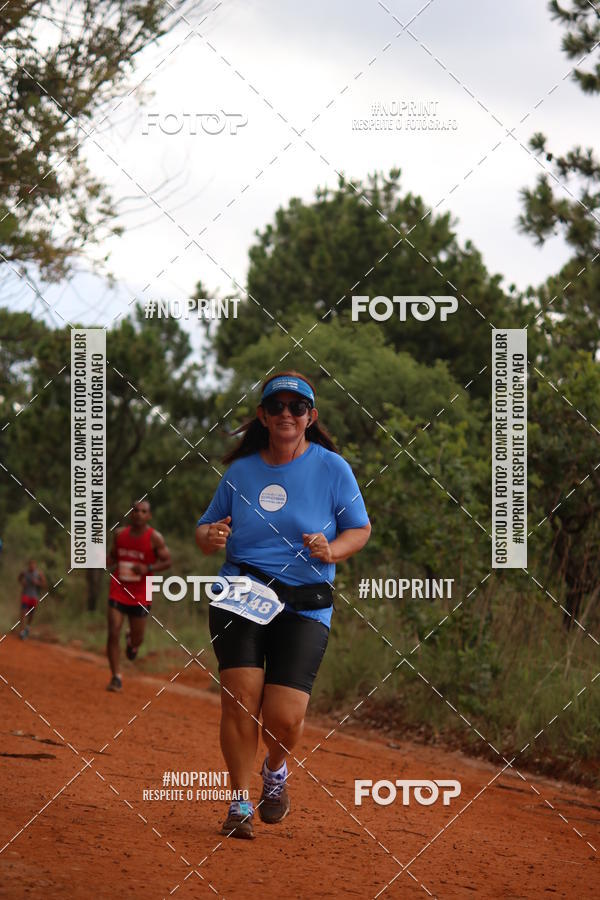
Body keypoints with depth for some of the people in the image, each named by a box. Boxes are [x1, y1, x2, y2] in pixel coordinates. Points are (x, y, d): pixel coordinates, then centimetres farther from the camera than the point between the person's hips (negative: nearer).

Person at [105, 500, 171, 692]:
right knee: (113, 634, -10)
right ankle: (116, 678, 0)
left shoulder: (154, 538, -8)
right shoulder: (120, 534, 3)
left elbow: (167, 561, -7)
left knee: (137, 639, 9)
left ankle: (132, 642, 48)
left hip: (141, 595, -2)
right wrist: (105, 562, -6)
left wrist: (148, 568, -22)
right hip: (118, 591, 2)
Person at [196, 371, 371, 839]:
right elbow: (206, 528, 18)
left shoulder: (332, 468, 4)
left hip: (304, 607, -2)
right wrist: (210, 537, -7)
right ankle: (241, 803, 2)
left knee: (285, 716, -12)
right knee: (240, 698, -15)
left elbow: (360, 529, 9)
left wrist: (331, 551, -12)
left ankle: (276, 772, 23)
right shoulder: (240, 471, 10)